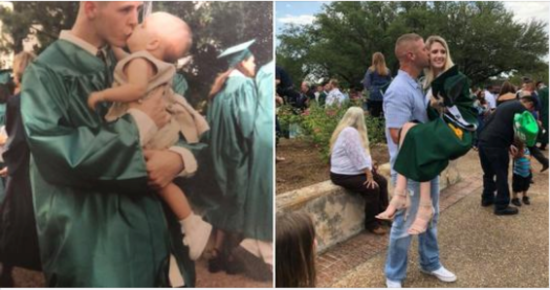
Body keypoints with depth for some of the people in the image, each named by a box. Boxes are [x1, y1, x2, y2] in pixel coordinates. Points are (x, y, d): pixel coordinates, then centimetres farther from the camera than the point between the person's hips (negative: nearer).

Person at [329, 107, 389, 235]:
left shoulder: (348, 130, 13)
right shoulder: (350, 132, -21)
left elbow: (360, 154, 18)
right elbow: (358, 157, -23)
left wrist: (369, 165, 5)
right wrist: (369, 176, -20)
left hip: (354, 171, 11)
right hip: (343, 175, -11)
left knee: (382, 181, 5)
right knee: (373, 188, -22)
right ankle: (371, 224, -8)